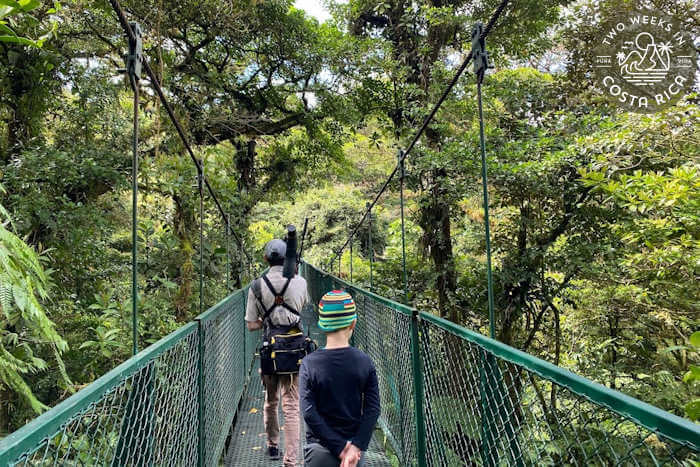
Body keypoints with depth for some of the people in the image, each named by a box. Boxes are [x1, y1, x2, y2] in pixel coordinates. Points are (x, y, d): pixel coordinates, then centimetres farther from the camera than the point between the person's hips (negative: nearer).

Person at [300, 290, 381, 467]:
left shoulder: (309, 364, -12)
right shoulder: (364, 362, -7)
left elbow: (309, 413, -16)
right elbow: (373, 409, -11)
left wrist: (340, 448, -12)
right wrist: (356, 447, -11)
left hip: (320, 450, -1)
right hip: (356, 449, 2)